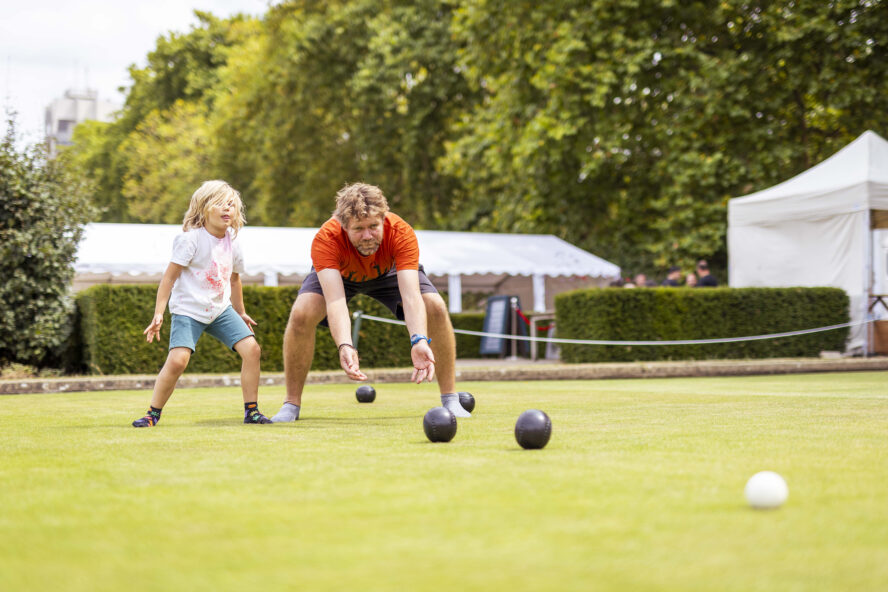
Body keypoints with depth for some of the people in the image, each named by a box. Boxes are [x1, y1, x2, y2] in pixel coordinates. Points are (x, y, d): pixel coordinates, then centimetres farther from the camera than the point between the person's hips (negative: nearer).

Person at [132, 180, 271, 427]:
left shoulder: (232, 244, 5)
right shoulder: (191, 239, -13)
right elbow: (170, 276, -12)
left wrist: (240, 312, 30)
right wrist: (158, 314, -14)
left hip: (221, 309, 6)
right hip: (189, 310, -6)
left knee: (251, 348, -9)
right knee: (178, 360, -22)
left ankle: (251, 410, 3)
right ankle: (153, 414, -2)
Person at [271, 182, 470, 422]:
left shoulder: (401, 233, -39)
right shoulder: (325, 239, -41)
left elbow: (411, 296, -47)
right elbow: (335, 300, -51)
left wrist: (419, 341, -65)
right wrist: (345, 346, -69)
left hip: (389, 272, 1)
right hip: (338, 274, -1)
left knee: (436, 308, -23)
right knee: (301, 313, -28)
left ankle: (450, 400, -7)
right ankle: (291, 405, -11)